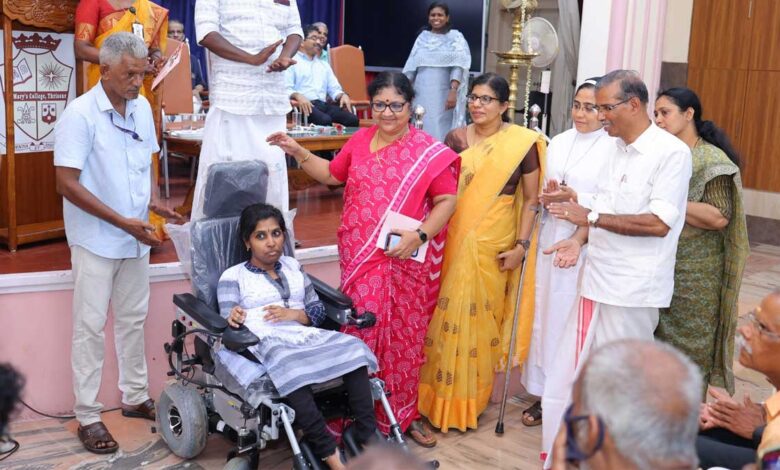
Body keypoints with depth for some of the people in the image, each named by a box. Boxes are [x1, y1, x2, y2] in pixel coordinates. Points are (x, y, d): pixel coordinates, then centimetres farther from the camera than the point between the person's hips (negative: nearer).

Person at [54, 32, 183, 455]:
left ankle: (135, 397, 29)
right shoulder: (80, 114, -16)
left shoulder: (142, 108, 3)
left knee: (133, 320, 15)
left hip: (136, 237, 6)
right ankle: (87, 416, 11)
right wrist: (123, 222, -21)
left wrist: (153, 201, -3)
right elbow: (66, 183, -18)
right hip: (96, 241, -6)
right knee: (90, 327, 1)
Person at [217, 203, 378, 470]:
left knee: (354, 350, -26)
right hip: (267, 342, -5)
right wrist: (233, 319, -25)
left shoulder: (292, 266, 24)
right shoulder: (233, 276, 10)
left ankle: (368, 441, -27)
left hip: (306, 335, 5)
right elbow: (227, 327, 0)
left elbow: (318, 310, 20)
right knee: (290, 369, -40)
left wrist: (294, 314, -2)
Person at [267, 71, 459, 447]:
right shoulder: (360, 141, 9)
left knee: (402, 337, 8)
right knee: (362, 334, 2)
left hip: (404, 262, -2)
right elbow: (331, 175, 23)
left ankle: (401, 414, 25)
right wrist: (298, 152, 12)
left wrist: (419, 235, -20)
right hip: (360, 260, 2)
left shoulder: (429, 152, -5)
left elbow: (447, 201, -6)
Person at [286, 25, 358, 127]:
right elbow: (286, 89, -4)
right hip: (305, 105, -6)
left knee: (353, 119, -23)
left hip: (323, 104, 6)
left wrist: (343, 95, 1)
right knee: (325, 120, -38)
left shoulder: (324, 64, 29)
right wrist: (298, 96, -25)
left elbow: (334, 89, 24)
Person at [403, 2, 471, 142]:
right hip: (422, 94, 3)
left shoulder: (455, 37, 2)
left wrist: (453, 90, -22)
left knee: (441, 131, -7)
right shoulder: (422, 37, 12)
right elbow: (411, 66, 12)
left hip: (443, 94, -3)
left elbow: (458, 66, -9)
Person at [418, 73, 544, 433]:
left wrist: (521, 245, -6)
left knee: (479, 316, 4)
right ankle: (443, 397, 21)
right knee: (449, 314, 6)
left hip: (494, 244, -3)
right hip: (454, 239, 3)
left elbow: (530, 199, 0)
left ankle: (470, 400, 21)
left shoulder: (523, 143, -4)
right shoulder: (455, 139, 4)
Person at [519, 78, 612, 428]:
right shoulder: (558, 143, 11)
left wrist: (573, 197, -19)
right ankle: (544, 393, 21)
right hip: (551, 239, 6)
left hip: (587, 246, -5)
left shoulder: (614, 149, -8)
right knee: (544, 314, 8)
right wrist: (548, 197, -2)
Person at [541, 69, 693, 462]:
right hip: (597, 282, 8)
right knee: (568, 375, 11)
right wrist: (579, 239, -2)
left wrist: (591, 217, -18)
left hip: (632, 292, -8)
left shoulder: (671, 153, -12)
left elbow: (659, 223, -19)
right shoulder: (617, 149, 13)